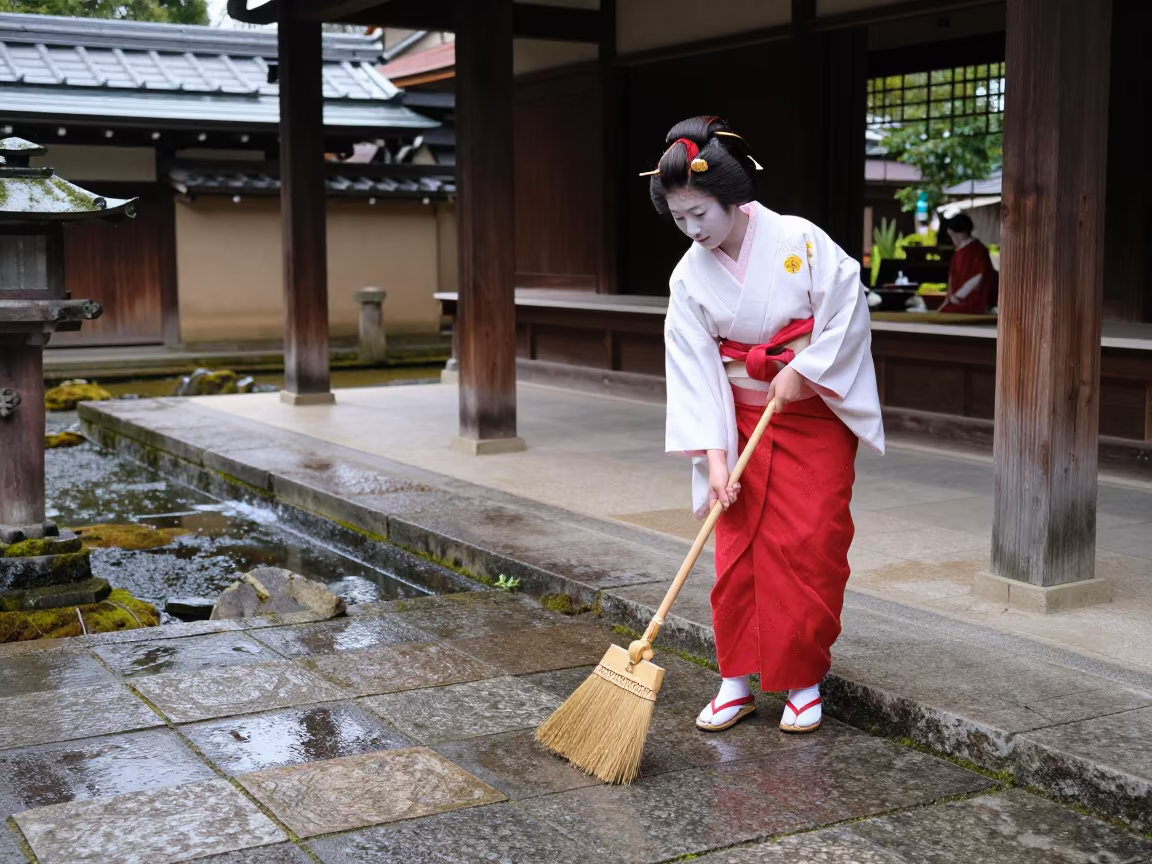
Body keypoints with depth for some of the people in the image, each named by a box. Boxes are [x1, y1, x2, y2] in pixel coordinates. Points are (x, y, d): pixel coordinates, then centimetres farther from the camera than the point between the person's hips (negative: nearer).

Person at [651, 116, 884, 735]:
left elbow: (848, 314, -11)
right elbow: (694, 371, -10)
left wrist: (800, 370, -15)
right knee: (737, 549, 3)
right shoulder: (689, 278, -6)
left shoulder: (800, 241, -15)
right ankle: (737, 681, 15)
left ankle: (804, 682, 12)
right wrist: (714, 458, -16)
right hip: (744, 422, 3)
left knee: (809, 549, -2)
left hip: (816, 419, -3)